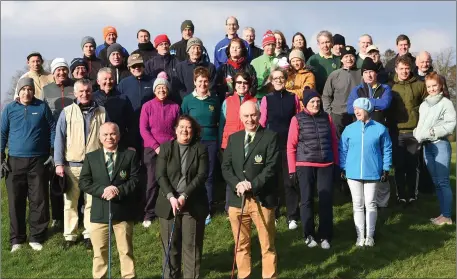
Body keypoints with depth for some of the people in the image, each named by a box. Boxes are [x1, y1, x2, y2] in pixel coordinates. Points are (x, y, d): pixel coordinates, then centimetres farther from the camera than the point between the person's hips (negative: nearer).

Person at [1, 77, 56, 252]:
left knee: (39, 200, 2)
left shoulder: (42, 107, 2)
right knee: (16, 201, 5)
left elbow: (52, 129, 6)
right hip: (15, 162, 1)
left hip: (39, 161, -1)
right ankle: (17, 239, 15)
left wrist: (52, 153, 1)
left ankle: (36, 237, 12)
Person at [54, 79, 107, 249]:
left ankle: (89, 234, 18)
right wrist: (59, 163, -8)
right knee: (70, 202, 7)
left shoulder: (101, 112, 5)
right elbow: (59, 138, -1)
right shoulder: (67, 112, 1)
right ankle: (69, 235, 18)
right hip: (71, 165, 0)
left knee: (92, 202, 7)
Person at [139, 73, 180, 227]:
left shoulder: (175, 106, 4)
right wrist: (156, 146, -11)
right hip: (152, 149, -1)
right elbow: (143, 129, -4)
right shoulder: (147, 106, -1)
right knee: (152, 181, 0)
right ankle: (149, 213, 10)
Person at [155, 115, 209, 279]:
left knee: (192, 246, 3)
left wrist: (184, 196, -16)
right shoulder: (165, 148, 5)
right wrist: (171, 197, -16)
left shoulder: (200, 149, 3)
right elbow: (160, 175, -3)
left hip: (193, 204, -1)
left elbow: (201, 175, -6)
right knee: (170, 246, 7)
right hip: (169, 204, 1)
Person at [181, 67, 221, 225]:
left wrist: (219, 141, 5)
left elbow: (218, 121, 10)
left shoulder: (214, 100, 4)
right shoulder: (188, 100, 0)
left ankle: (207, 210, 13)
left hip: (211, 141, 1)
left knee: (209, 176, 5)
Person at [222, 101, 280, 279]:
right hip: (237, 199, 4)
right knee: (241, 245, 13)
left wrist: (252, 185, -18)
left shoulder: (270, 137, -2)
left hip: (262, 199, -4)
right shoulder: (233, 138, 12)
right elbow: (226, 167, 6)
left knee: (267, 246, 5)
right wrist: (237, 184, -11)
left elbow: (272, 167, -10)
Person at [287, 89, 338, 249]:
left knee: (326, 200, 2)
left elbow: (334, 141, 11)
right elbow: (291, 146, -2)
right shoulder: (297, 119, -2)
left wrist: (336, 163, 9)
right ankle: (309, 235, 19)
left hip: (326, 165, 2)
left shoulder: (326, 117, 6)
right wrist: (292, 169, -5)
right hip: (305, 166, -2)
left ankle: (325, 236, 13)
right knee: (306, 200, 6)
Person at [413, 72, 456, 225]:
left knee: (443, 181, -6)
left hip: (441, 145, -6)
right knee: (436, 182, 9)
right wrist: (418, 135, -4)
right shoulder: (423, 105, 15)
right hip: (427, 146, 6)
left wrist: (432, 132, -15)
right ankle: (443, 213, 16)